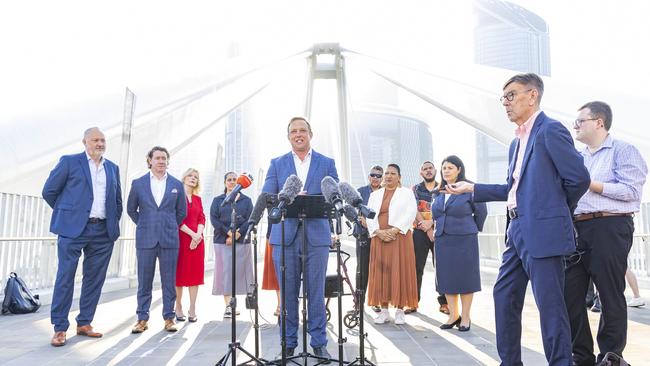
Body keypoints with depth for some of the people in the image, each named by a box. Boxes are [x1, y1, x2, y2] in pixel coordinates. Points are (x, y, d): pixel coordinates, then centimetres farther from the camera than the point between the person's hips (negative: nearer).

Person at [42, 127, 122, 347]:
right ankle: (59, 329, 9)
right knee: (65, 277, 0)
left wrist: (114, 222, 12)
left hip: (103, 232, 4)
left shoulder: (113, 168, 15)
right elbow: (49, 191, 5)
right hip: (73, 229, -4)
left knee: (95, 279, 8)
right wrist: (67, 213, 8)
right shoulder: (69, 162, 3)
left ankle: (84, 323, 19)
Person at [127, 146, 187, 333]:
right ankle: (142, 319, 14)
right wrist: (144, 226, 12)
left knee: (169, 281, 4)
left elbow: (181, 212, 14)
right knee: (144, 281, 4)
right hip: (145, 239, 0)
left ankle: (169, 317, 13)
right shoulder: (138, 183, 5)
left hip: (169, 239, 0)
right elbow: (131, 209, 14)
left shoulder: (177, 185, 6)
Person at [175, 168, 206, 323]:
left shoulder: (198, 199, 15)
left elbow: (202, 218, 8)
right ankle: (178, 307, 12)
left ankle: (192, 309, 6)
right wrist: (192, 234, -14)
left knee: (195, 273, 2)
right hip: (181, 239, -4)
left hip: (197, 239, 4)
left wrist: (198, 235, -10)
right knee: (180, 273, 1)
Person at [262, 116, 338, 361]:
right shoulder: (277, 164, 11)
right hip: (285, 236, 1)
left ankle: (319, 343, 17)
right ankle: (288, 343, 20)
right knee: (288, 293, 7)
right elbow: (266, 197, 3)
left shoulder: (327, 163, 10)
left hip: (317, 236, 0)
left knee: (316, 292, 5)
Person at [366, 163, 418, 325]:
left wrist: (394, 230, -16)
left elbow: (410, 213, -6)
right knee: (381, 273, 2)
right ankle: (384, 310, 9)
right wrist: (379, 232, -10)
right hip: (379, 238, 3)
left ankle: (400, 310, 5)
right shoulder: (375, 195, 16)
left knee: (400, 272, -3)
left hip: (400, 238, -3)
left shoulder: (407, 193, 7)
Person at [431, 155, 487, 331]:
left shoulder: (469, 189, -7)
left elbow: (481, 211, 1)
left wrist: (473, 230, 10)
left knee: (465, 277, 3)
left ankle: (465, 318, 13)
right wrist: (445, 227, 14)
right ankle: (453, 316, 18)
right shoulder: (439, 192, 9)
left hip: (464, 240, -5)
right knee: (447, 278, 7)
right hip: (443, 240, 5)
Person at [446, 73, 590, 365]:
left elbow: (579, 178, -14)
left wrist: (559, 209, 2)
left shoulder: (551, 130, -10)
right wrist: (472, 188, 16)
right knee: (504, 296, 14)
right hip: (518, 232, 9)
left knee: (549, 304, -1)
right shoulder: (517, 141, 17)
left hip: (543, 233, -9)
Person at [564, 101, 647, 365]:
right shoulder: (577, 157, 20)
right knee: (570, 294, 5)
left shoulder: (623, 150, 0)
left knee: (610, 296, 2)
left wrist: (591, 185, -11)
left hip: (609, 228, -7)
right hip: (576, 229, 7)